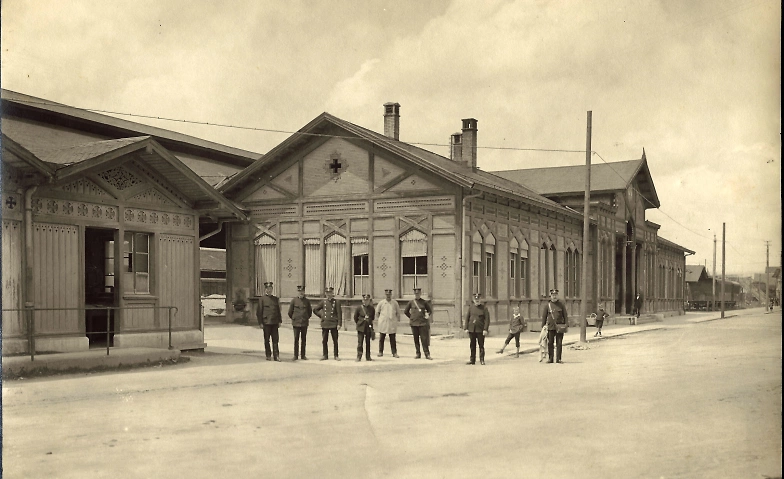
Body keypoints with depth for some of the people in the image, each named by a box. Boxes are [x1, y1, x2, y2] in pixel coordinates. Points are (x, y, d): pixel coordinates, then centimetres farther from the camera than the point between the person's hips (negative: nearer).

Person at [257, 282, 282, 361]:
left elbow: (279, 310, 15)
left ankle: (276, 355, 2)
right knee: (267, 340, 4)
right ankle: (268, 355, 12)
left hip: (275, 322, 3)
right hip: (266, 322, -3)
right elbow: (259, 312, -2)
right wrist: (260, 323, -8)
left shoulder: (276, 299, 12)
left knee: (275, 339, 0)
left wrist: (279, 321, 9)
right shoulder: (262, 299, -1)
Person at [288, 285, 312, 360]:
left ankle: (303, 355, 11)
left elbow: (310, 311, 17)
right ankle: (296, 355, 5)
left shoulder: (307, 301, 4)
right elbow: (290, 312, 6)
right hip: (296, 323, -2)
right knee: (296, 339, 0)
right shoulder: (294, 300, -2)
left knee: (304, 339, 5)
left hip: (304, 323, 2)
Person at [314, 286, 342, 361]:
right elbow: (315, 310, 17)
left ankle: (336, 355, 8)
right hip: (325, 324, 3)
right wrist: (321, 315, 7)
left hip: (333, 324, -3)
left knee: (335, 340, 1)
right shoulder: (323, 302, 7)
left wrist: (339, 324, -9)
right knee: (324, 340, 5)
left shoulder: (336, 302, -1)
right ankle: (325, 355, 13)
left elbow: (339, 313, -4)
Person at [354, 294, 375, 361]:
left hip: (369, 327, 2)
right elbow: (355, 318, 6)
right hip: (361, 328, -2)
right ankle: (359, 357, 3)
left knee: (368, 342, 8)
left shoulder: (372, 308, 0)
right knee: (360, 342, -4)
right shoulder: (359, 308, -5)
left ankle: (368, 357, 15)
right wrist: (359, 323, 10)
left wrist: (370, 322, 12)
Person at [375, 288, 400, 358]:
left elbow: (398, 312, 15)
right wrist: (380, 318, 11)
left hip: (392, 323, 0)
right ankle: (380, 352, 12)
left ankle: (394, 353, 3)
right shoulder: (381, 302, 2)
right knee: (381, 338, 3)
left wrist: (397, 319, 10)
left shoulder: (395, 303, 4)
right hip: (383, 323, 0)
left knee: (393, 339, 0)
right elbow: (377, 312, 12)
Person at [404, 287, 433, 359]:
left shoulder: (424, 302, 4)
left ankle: (427, 354, 0)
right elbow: (405, 311, 15)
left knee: (424, 339, -4)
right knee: (416, 340, 6)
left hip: (423, 323, -2)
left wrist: (428, 315, -2)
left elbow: (430, 311, 14)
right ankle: (418, 354, 14)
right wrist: (411, 317, 11)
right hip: (414, 324, 2)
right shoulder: (411, 302, 5)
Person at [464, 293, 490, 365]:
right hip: (471, 329, 3)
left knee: (481, 345, 3)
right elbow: (467, 318, 8)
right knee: (472, 346, 8)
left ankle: (482, 360, 10)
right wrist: (466, 328, 1)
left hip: (480, 330, -3)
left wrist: (485, 329, -13)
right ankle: (472, 360, 14)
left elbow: (487, 319, -5)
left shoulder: (484, 308, -2)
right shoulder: (470, 307, 7)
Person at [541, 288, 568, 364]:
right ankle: (550, 358, 9)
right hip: (550, 326, 0)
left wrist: (566, 325, -2)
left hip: (560, 327, 0)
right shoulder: (547, 305, 5)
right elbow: (544, 316, 8)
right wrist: (543, 326, 2)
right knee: (550, 343, 1)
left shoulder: (561, 305, 6)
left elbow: (565, 315, 7)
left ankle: (558, 359, 6)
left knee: (559, 343, 0)